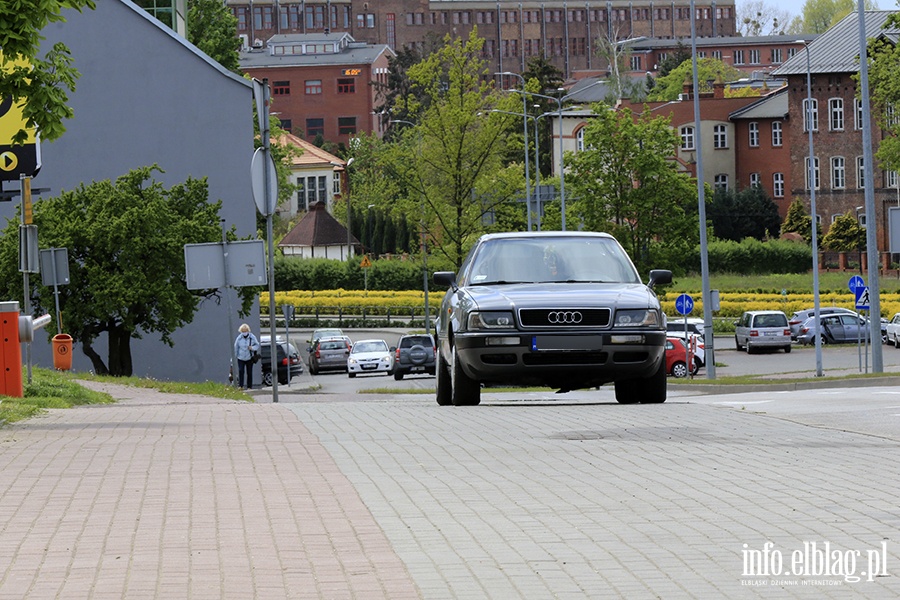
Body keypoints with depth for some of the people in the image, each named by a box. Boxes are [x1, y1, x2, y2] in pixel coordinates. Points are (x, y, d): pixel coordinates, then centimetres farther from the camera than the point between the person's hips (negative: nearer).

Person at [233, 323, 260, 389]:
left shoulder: (252, 337, -6)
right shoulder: (239, 338, -6)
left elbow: (257, 345, 2)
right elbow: (236, 347, 5)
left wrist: (252, 348, -18)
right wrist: (236, 355, 8)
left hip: (249, 358, 1)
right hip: (241, 358, 0)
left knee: (249, 373, 5)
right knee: (240, 371, -16)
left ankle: (249, 386, 14)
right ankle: (240, 386, -15)